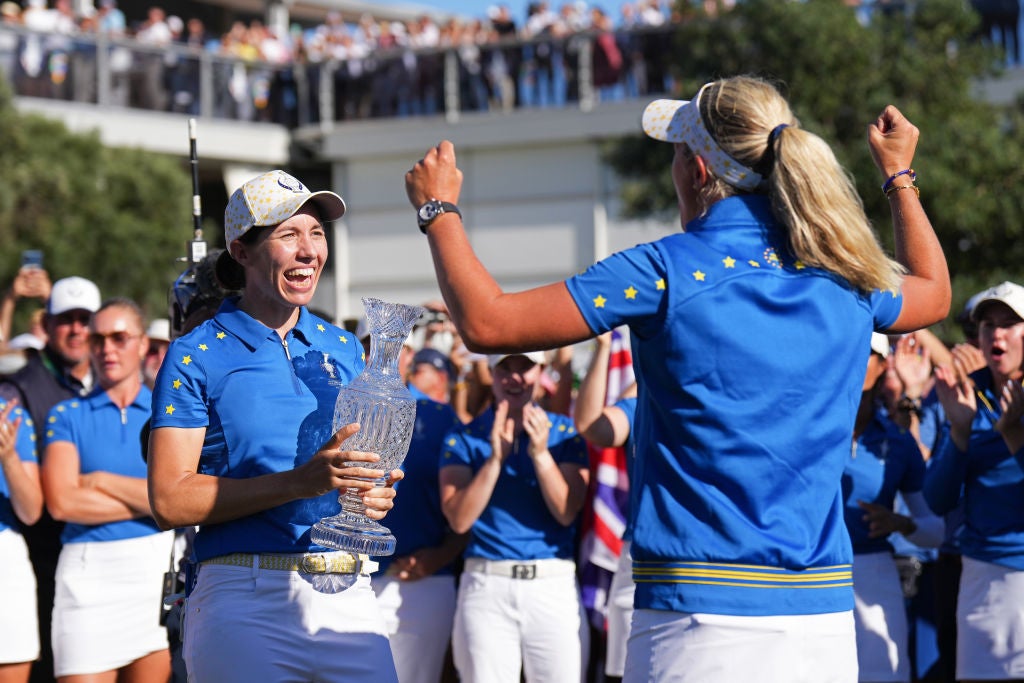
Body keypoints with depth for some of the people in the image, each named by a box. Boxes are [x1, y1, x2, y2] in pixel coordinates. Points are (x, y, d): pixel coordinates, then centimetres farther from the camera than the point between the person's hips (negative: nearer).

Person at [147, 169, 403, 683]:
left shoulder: (344, 348, 15)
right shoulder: (196, 356, -1)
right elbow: (170, 500, -10)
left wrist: (376, 494, 1)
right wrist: (299, 482, -19)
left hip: (348, 597, 4)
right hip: (246, 601, -4)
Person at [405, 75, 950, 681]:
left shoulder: (669, 270, -9)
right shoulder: (846, 280, 7)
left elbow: (486, 323, -6)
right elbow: (934, 294, 32)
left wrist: (438, 208, 9)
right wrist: (899, 174, 44)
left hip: (703, 615, -5)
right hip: (826, 616, 6)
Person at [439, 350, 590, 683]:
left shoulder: (567, 434, 9)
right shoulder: (462, 439, 8)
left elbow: (567, 512, -2)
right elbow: (459, 519, -4)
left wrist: (541, 454, -15)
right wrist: (496, 457, -13)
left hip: (554, 584, 0)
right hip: (486, 585, 0)